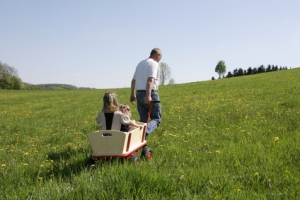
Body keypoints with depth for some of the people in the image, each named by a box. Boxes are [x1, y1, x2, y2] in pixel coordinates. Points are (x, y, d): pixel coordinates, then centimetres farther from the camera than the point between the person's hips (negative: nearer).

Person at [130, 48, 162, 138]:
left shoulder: (140, 63, 18)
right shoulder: (154, 64, -7)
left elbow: (133, 80, 20)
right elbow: (150, 80, -21)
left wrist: (132, 94, 26)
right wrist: (148, 96, -29)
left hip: (139, 94, 7)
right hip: (150, 94, -7)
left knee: (143, 119, 10)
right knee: (156, 118, -1)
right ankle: (144, 132, -27)